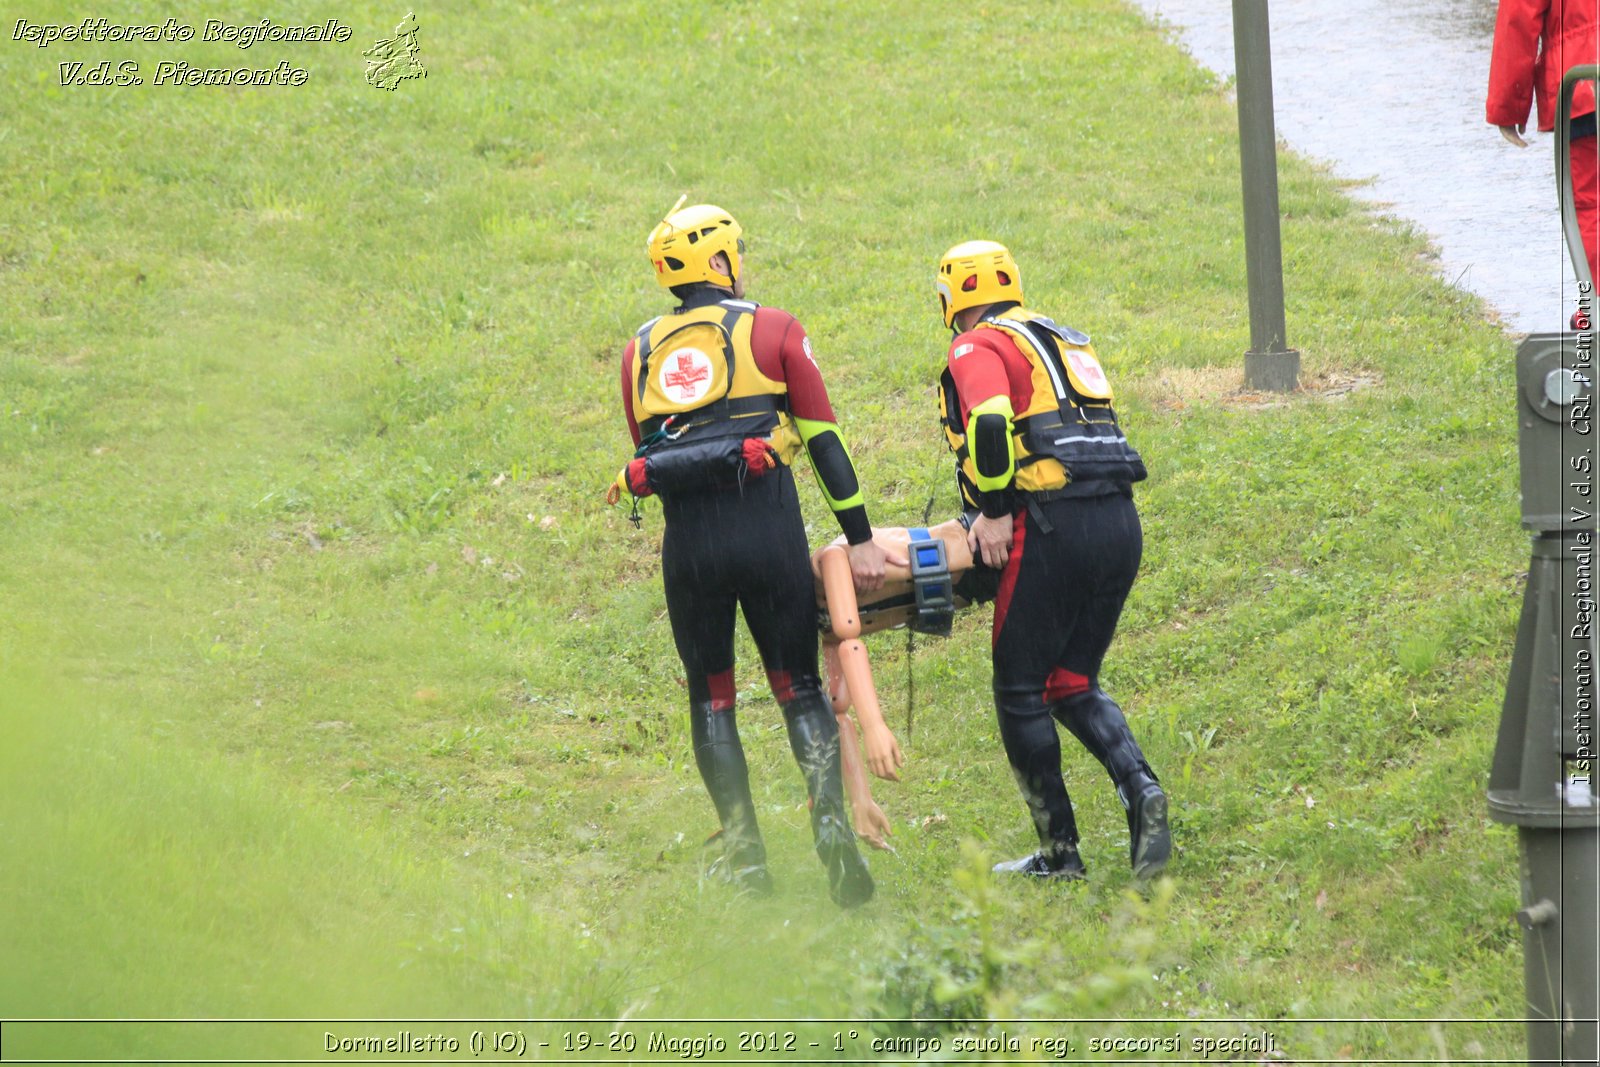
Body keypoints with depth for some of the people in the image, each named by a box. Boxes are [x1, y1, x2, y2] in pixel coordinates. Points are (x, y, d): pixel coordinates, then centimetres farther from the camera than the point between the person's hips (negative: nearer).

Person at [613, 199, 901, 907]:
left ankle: (744, 856, 4)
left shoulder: (641, 351, 16)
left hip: (687, 540, 2)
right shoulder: (773, 330, 6)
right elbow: (823, 438, 3)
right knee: (799, 687, 9)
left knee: (710, 697, 13)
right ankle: (830, 821, -13)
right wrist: (860, 540, 4)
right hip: (768, 529, -2)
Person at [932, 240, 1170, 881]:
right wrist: (1000, 508, 27)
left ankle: (1059, 853, 6)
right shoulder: (1064, 340, 26)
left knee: (1020, 691, 5)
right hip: (1121, 522, 8)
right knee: (1072, 684, 17)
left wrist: (994, 512, -11)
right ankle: (1139, 788, -9)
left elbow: (989, 424, -19)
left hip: (1054, 527, -8)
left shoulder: (977, 349, 1)